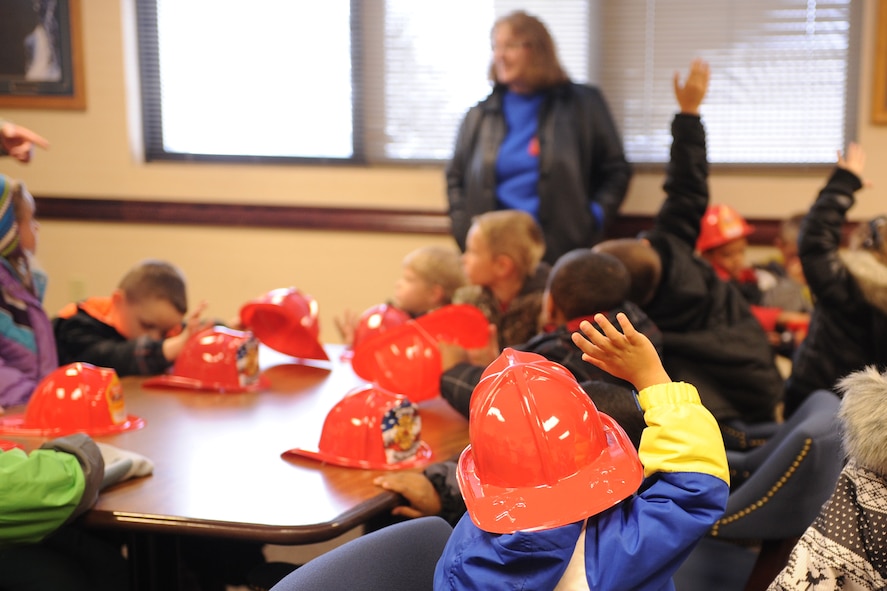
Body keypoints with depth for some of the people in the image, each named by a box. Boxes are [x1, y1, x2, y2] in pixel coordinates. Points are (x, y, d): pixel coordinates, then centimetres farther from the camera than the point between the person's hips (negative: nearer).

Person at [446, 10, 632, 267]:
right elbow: (456, 177, 19)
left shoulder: (583, 104, 5)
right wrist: (463, 228, 6)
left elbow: (616, 171, 8)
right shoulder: (481, 115, 11)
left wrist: (593, 221, -3)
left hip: (561, 250, -2)